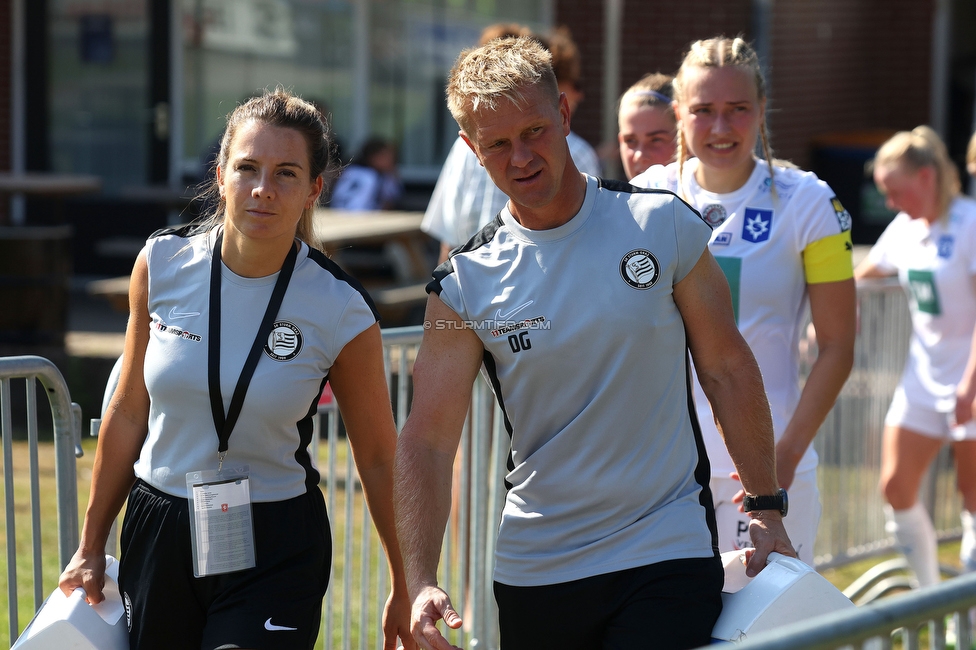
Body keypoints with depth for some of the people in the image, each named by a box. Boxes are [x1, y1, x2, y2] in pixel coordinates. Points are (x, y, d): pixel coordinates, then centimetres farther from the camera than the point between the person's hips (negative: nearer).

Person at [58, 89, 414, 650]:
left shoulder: (341, 310, -11)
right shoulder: (163, 265, -4)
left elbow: (378, 459, 0)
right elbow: (128, 414, 7)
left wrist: (406, 589, 4)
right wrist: (91, 547, 12)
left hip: (275, 554, -3)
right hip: (157, 535, 3)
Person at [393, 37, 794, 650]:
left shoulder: (664, 226, -3)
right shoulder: (463, 285, -3)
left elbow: (728, 368, 5)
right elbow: (428, 439, -5)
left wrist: (768, 507, 5)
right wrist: (420, 582, -18)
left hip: (668, 552, -2)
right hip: (533, 570, 2)